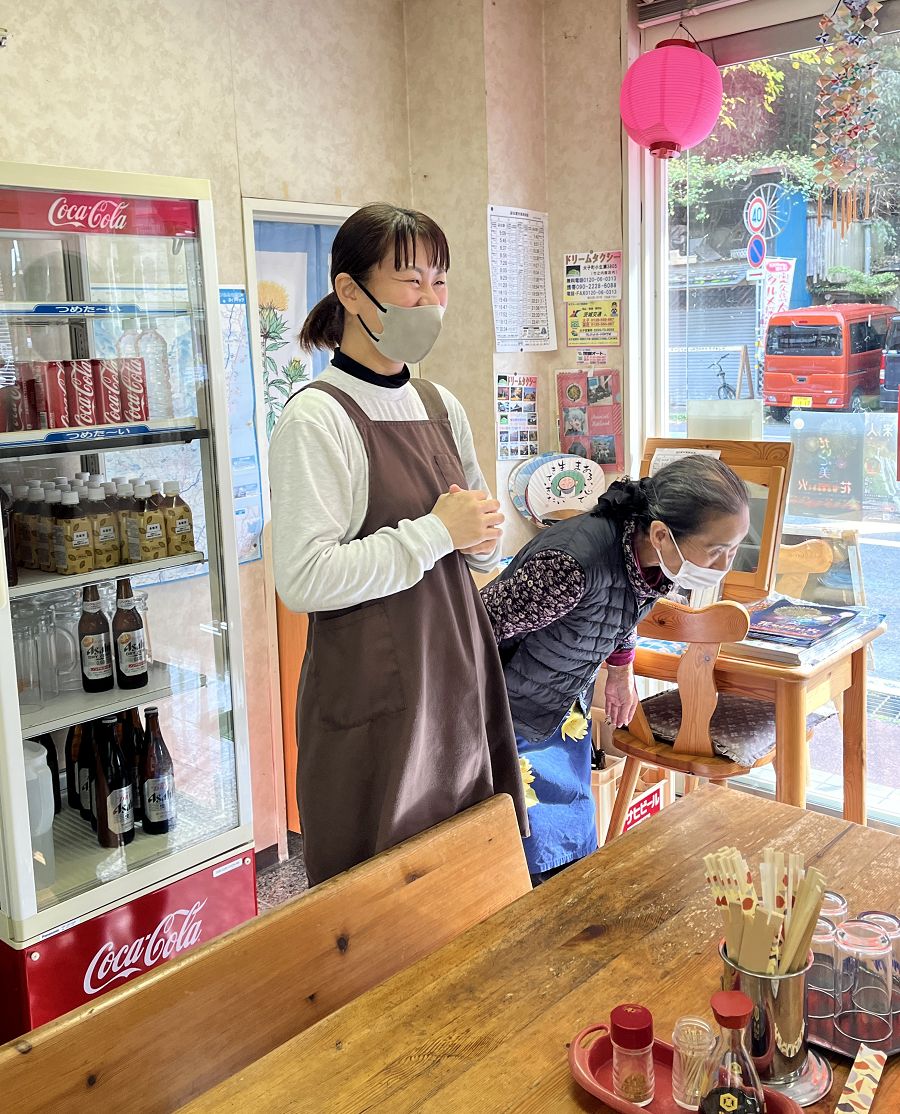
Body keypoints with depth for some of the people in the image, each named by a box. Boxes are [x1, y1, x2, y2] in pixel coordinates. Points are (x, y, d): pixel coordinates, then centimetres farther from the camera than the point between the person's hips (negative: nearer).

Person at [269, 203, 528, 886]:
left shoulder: (442, 407, 10)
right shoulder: (317, 419, -13)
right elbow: (303, 580, -22)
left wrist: (481, 538, -3)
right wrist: (436, 532, -18)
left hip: (458, 676, 7)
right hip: (372, 695, -6)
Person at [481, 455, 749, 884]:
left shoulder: (656, 558, -14)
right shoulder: (574, 564, -40)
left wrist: (621, 671, 23)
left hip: (567, 712, 7)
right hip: (504, 718, -7)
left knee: (576, 841, 17)